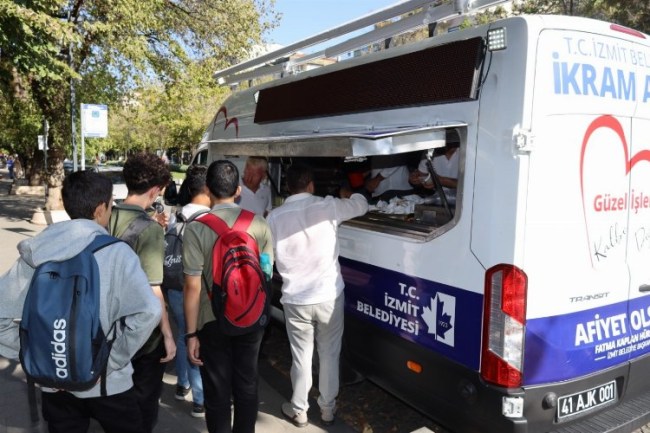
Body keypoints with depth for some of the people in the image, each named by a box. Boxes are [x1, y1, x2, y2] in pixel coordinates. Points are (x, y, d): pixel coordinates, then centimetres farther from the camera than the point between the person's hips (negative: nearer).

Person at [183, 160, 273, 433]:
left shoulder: (196, 228, -17)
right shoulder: (259, 224, -7)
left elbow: (193, 286, -16)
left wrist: (191, 333, -7)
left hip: (213, 321, -3)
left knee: (217, 392, 13)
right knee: (247, 385, 19)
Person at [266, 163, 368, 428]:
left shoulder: (274, 216, -6)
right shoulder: (327, 206, -9)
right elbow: (362, 205, 7)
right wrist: (347, 194, 27)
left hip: (295, 299, 1)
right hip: (328, 295, 0)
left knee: (301, 357, 15)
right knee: (329, 355, 16)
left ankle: (299, 410, 31)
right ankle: (327, 408, 32)